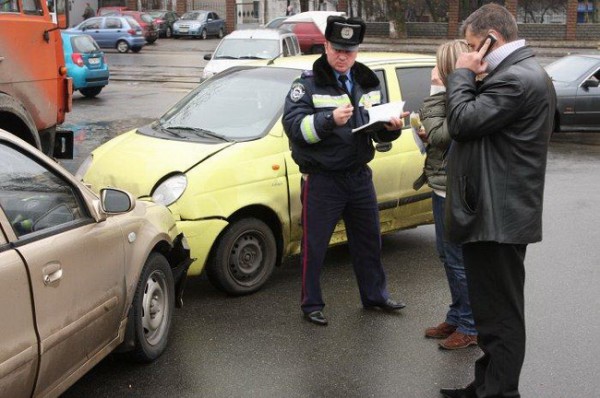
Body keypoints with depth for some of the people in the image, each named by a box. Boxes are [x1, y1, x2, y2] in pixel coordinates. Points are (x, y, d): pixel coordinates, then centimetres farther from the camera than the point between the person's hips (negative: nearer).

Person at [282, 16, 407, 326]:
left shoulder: (368, 82, 10)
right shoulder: (308, 83, -8)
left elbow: (378, 131, 15)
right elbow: (293, 126, -20)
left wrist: (391, 128, -9)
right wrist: (330, 119, -33)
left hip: (359, 176, 6)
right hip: (321, 180, -6)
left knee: (369, 240, 17)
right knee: (314, 245, 3)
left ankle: (375, 295, 33)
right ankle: (311, 304, 17)